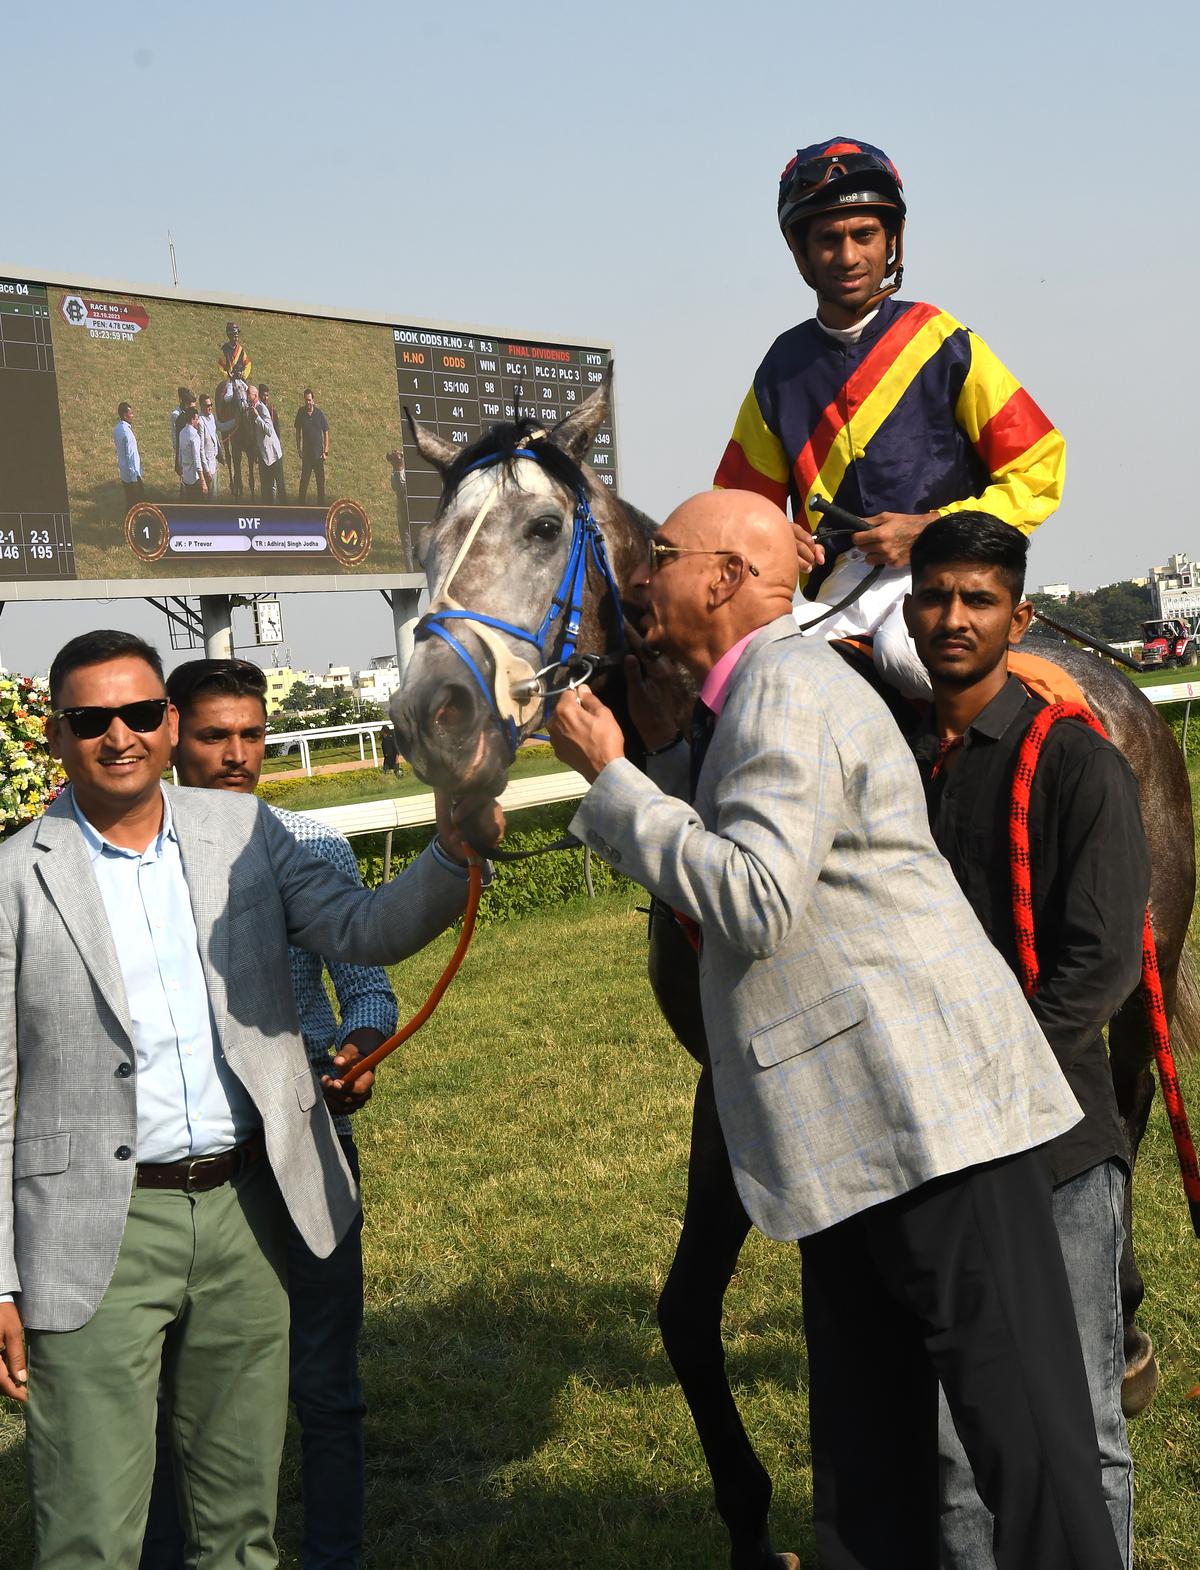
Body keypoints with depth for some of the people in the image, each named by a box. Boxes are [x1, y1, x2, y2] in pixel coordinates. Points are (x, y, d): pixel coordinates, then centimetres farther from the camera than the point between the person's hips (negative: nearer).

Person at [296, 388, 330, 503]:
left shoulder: (320, 413, -9)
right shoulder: (301, 412, -4)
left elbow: (326, 432, -3)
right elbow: (298, 431, 7)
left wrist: (325, 451, -7)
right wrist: (298, 448, 4)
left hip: (318, 453, -1)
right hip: (306, 452, 1)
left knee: (320, 480, 7)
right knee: (304, 478, 8)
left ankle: (321, 504, 19)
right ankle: (301, 503, 18)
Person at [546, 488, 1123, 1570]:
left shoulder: (788, 688, -13)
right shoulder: (747, 701, 19)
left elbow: (755, 900, -25)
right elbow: (715, 873, 26)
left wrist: (610, 774, -16)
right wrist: (656, 745, 18)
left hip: (930, 1115, -11)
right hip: (853, 1133, 11)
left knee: (1022, 1424, -1)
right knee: (864, 1453, 17)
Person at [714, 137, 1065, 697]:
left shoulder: (943, 345, -1)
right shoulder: (783, 367, 10)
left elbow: (1039, 468, -4)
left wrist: (931, 529, -16)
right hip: (836, 586, 4)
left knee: (905, 650, -36)